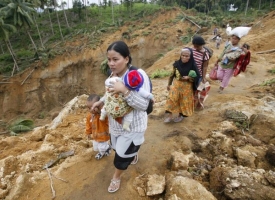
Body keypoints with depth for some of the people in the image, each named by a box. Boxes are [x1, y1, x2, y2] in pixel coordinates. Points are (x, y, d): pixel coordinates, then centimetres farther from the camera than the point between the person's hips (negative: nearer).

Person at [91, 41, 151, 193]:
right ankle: (133, 155, 63)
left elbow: (143, 105, -31)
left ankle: (116, 177, 41)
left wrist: (124, 90, -40)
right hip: (115, 124, 7)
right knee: (118, 149, 29)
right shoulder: (113, 75, -5)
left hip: (132, 127, -7)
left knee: (122, 155, 10)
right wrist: (101, 101, 0)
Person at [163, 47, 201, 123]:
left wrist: (189, 78, -27)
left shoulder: (192, 66, -15)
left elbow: (197, 78, -10)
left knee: (184, 102, 12)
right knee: (171, 100, 0)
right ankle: (169, 115, 13)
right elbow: (172, 74, 3)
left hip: (186, 87, -2)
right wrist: (169, 84, 9)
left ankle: (181, 115, 34)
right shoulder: (177, 64, -8)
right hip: (176, 85, 2)